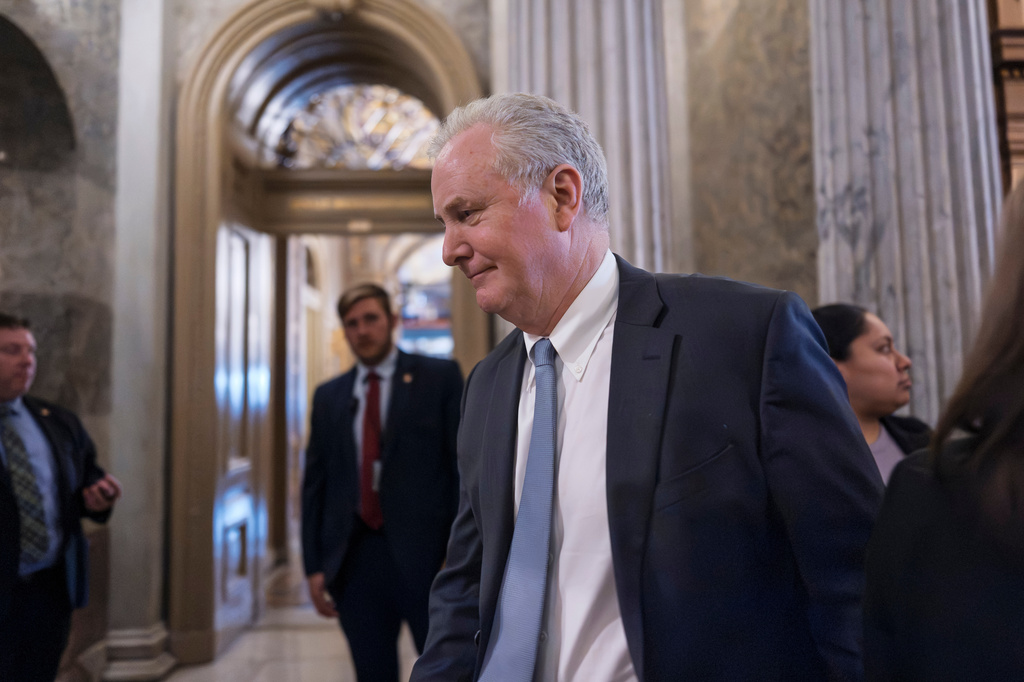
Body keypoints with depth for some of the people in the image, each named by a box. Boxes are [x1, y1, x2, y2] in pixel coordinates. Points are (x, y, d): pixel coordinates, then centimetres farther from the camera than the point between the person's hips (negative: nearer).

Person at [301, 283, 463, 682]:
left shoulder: (440, 377, 1)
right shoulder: (328, 396, 13)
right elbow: (315, 482, 13)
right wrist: (314, 566, 7)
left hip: (426, 555, -3)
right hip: (355, 561, 3)